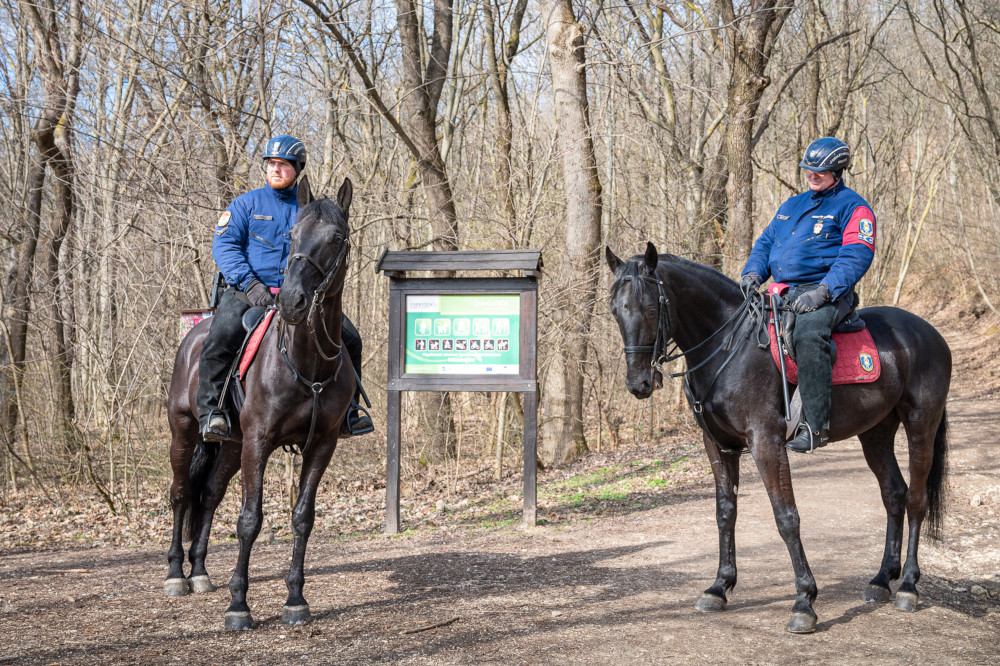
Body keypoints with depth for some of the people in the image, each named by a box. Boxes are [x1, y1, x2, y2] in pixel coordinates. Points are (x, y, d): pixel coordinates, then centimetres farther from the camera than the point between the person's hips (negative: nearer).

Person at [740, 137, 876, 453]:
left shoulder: (853, 207, 2)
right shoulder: (792, 205, 24)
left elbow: (855, 257, -11)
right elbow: (765, 243, 25)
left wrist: (822, 291, -25)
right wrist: (752, 272, 2)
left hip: (826, 293, -8)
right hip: (782, 293, 8)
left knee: (808, 333, -38)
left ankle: (815, 425, -39)